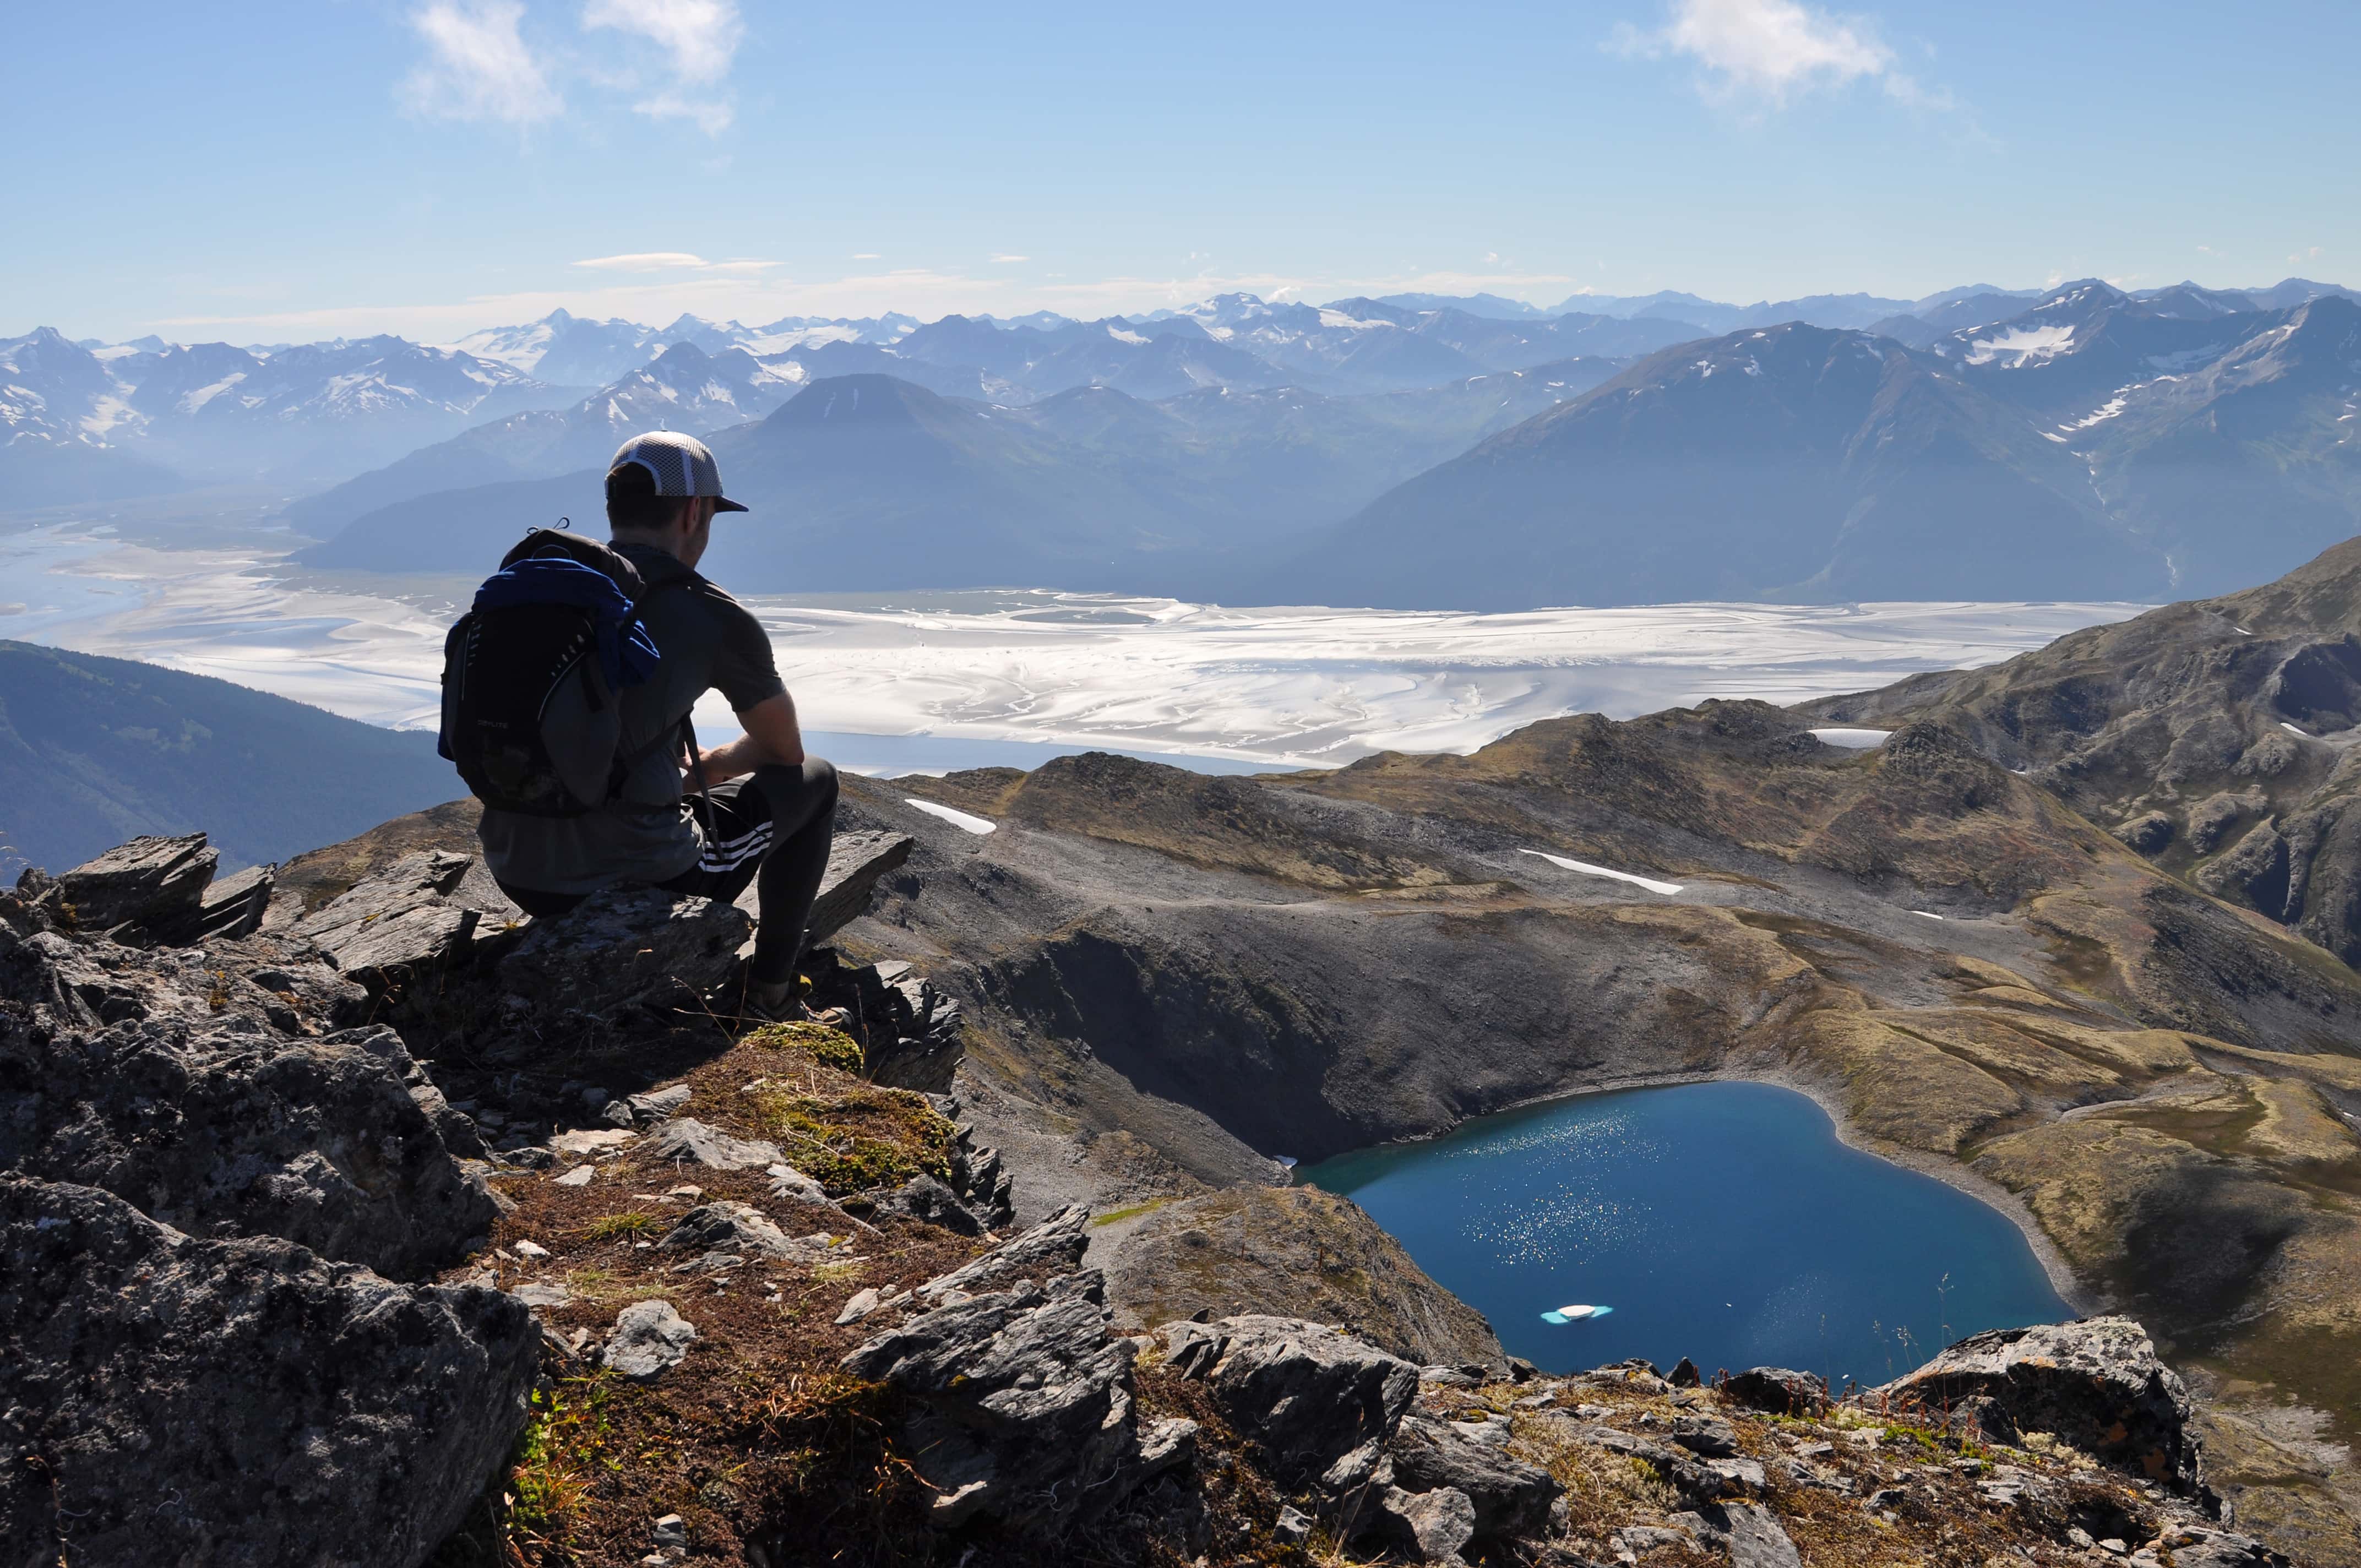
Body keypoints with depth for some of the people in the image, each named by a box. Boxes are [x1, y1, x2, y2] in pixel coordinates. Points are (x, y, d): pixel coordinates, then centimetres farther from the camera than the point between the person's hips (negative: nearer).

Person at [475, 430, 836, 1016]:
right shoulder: (715, 619, -6)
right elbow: (785, 749, 11)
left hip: (516, 874, 6)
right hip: (646, 881, -6)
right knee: (814, 779, 19)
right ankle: (770, 995, 23)